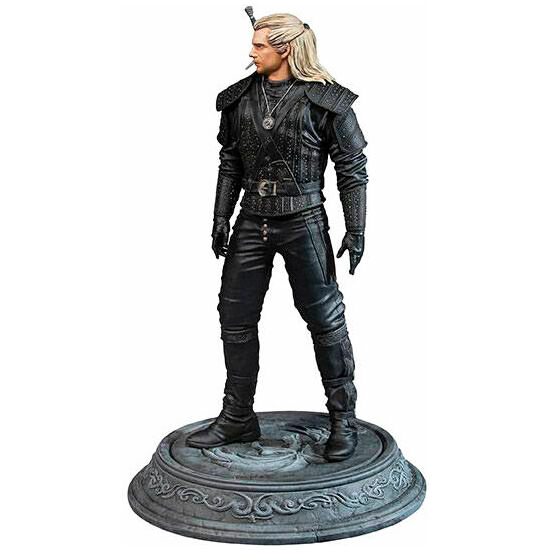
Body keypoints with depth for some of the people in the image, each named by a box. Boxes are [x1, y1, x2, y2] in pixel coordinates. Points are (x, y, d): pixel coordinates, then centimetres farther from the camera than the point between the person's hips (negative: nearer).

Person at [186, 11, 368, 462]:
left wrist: (356, 230, -7)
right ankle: (238, 419, 21)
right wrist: (221, 218, 9)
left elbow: (352, 168, -3)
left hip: (303, 221, -5)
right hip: (252, 222, 5)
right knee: (235, 318, 6)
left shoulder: (324, 100, -6)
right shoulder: (241, 97, 8)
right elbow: (230, 162, 14)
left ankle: (343, 421, 16)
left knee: (324, 319, 0)